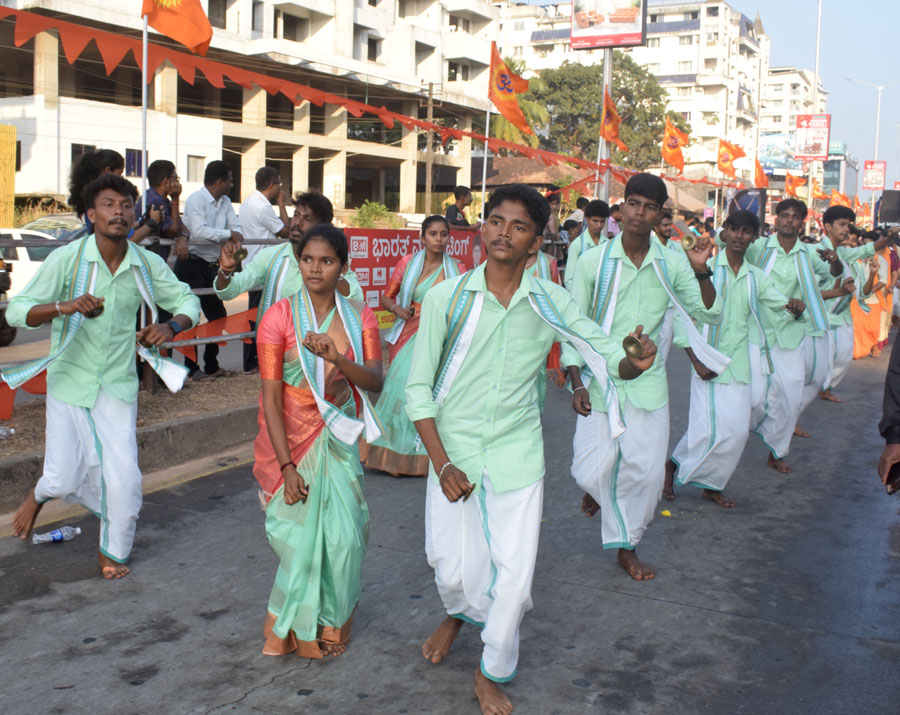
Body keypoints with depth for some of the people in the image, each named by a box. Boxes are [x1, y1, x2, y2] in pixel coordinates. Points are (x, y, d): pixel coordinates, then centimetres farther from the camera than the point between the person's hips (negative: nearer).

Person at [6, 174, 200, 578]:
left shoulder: (146, 264, -4)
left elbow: (187, 300, 7)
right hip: (70, 379, -2)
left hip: (118, 384, 2)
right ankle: (40, 494, 41)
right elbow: (17, 310, -13)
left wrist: (170, 327, -15)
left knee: (123, 477, -2)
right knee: (64, 480, 1)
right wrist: (64, 307, -32)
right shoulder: (67, 259, -12)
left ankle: (113, 552, 25)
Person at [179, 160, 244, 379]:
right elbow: (199, 232, -26)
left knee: (218, 315, 12)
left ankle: (211, 365, 22)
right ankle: (192, 368, 4)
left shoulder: (225, 202, 11)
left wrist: (236, 241, -14)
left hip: (211, 266, 9)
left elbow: (236, 227, 10)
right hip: (191, 263, -8)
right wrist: (229, 234, -16)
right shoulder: (196, 199, -13)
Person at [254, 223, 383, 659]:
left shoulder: (359, 317, 1)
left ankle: (332, 623, 27)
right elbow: (271, 397, -11)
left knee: (344, 535, 1)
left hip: (338, 439, 3)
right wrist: (287, 465, -16)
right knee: (299, 536, 1)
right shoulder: (280, 317, -9)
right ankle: (297, 629, 25)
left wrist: (336, 358, -29)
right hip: (291, 439, -3)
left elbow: (375, 382, -9)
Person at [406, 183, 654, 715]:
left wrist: (634, 363, -27)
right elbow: (418, 389, -5)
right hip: (454, 450, 0)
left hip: (516, 453, 0)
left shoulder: (550, 303, -5)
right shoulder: (447, 298, -8)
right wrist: (442, 463, -12)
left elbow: (609, 357, -3)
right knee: (452, 565, 6)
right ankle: (460, 613, 46)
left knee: (515, 573, 0)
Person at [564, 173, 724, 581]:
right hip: (600, 379, -2)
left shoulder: (671, 264, 2)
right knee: (593, 469, -6)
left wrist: (701, 272, -14)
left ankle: (626, 546, 23)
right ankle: (596, 487, 33)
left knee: (645, 470, 1)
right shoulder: (593, 262, -4)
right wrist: (577, 385, -9)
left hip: (648, 382, 2)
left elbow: (710, 314, 2)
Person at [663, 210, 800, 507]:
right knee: (711, 429, -10)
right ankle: (673, 465, 16)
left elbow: (783, 307, 14)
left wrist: (794, 307, -12)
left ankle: (711, 484, 20)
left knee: (738, 430, 2)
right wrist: (697, 361, -14)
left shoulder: (755, 277, 10)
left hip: (739, 364, 5)